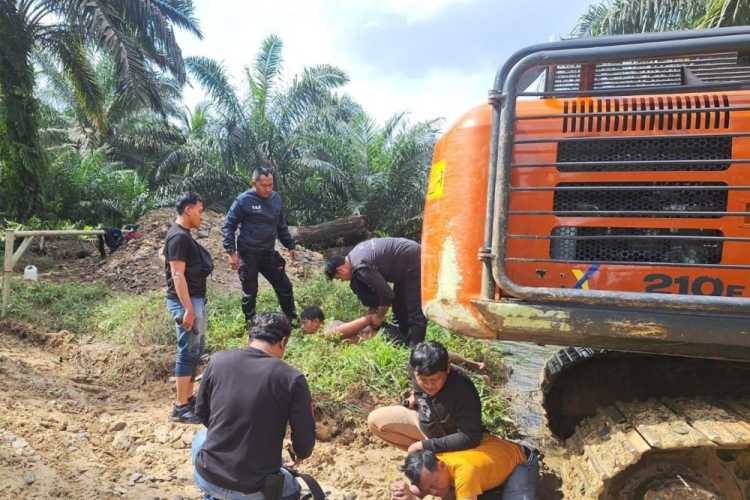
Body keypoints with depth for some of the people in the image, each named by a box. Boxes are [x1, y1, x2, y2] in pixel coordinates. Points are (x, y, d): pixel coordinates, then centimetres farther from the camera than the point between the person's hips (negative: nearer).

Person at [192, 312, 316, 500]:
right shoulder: (292, 378, -14)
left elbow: (201, 413, 9)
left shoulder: (218, 360, -6)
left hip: (207, 479, 2)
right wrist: (299, 453, 16)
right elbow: (304, 447, -7)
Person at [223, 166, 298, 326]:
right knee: (250, 292, 8)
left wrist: (290, 246, 14)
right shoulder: (244, 200, -14)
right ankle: (251, 324, 27)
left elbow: (281, 225, 15)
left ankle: (293, 320, 28)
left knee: (285, 287, 11)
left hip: (269, 253, 5)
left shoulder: (276, 198, 3)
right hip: (248, 255, -5)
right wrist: (231, 252, -14)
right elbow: (228, 225, -9)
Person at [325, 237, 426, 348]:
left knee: (413, 309, -11)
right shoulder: (354, 256, 5)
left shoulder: (360, 268, -25)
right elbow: (378, 286, 15)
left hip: (412, 259, -11)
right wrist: (373, 311, 11)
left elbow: (387, 294, -22)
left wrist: (379, 316, -6)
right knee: (399, 305, 16)